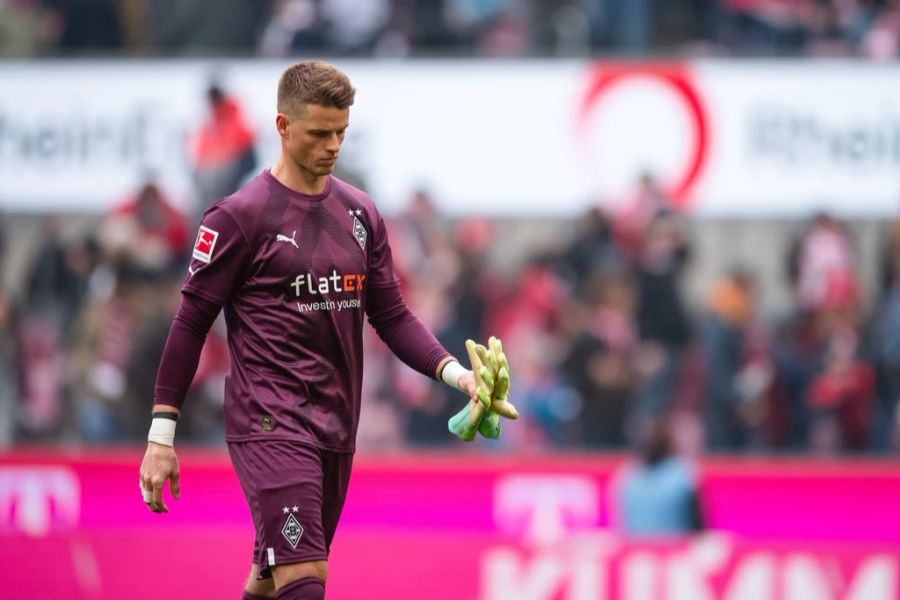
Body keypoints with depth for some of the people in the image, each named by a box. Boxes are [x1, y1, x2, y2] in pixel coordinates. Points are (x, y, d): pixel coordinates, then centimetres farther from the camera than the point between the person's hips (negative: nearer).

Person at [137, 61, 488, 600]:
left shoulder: (360, 213, 12)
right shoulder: (241, 216, -7)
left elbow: (392, 315, 15)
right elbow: (192, 322, -5)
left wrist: (453, 372, -3)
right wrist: (161, 436, -7)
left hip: (335, 430, 7)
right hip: (268, 426, -7)